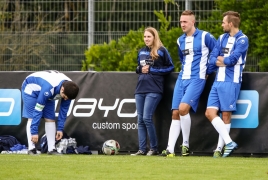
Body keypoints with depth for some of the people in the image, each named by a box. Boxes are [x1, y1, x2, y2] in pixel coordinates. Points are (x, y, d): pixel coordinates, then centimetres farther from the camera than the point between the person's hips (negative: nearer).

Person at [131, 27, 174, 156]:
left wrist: (151, 70, -9)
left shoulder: (161, 51, -2)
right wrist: (140, 69, 1)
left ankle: (154, 148, -4)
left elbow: (170, 67, -2)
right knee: (140, 120, 2)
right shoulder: (141, 52, 16)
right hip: (140, 89, 6)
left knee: (147, 118, -15)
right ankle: (142, 149, 3)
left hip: (154, 90, -6)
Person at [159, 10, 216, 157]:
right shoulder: (180, 40, 13)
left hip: (197, 79, -7)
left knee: (183, 108, -22)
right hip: (182, 78, 7)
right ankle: (170, 149, -1)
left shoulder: (205, 37, -7)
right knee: (175, 113, 0)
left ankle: (186, 144, -8)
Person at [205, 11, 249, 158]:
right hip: (218, 81, 7)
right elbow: (213, 58, 10)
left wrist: (220, 60, 0)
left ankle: (220, 147, 1)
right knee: (210, 112, -2)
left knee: (226, 115, -4)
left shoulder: (242, 39, -6)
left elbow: (232, 59, -15)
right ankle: (229, 142, 0)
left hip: (230, 82, -7)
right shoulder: (222, 38, 15)